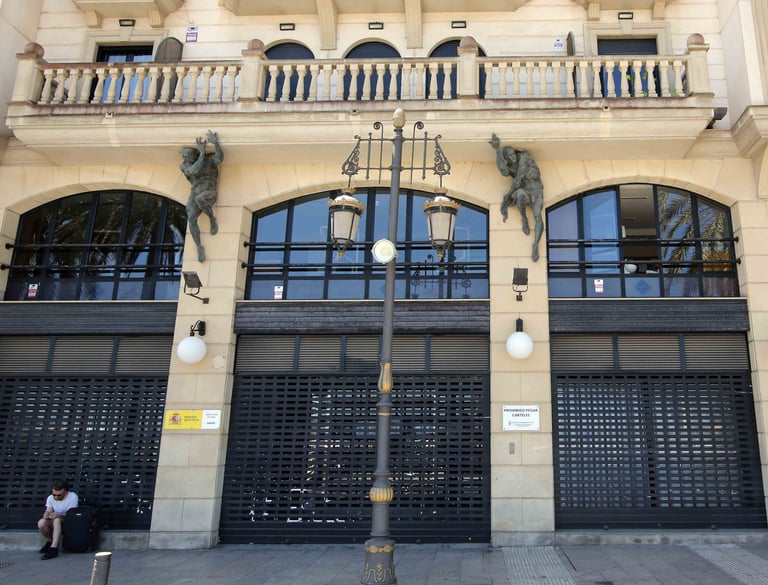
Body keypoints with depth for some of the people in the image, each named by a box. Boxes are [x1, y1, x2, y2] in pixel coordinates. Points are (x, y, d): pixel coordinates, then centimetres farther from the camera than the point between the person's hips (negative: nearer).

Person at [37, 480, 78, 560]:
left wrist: (59, 515, -40)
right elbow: (48, 512, -9)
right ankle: (50, 541, 0)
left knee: (57, 520, -37)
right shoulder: (50, 498, -3)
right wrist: (46, 515, -34)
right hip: (54, 523, 5)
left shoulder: (72, 497, -17)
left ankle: (53, 549, -39)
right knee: (41, 523, -27)